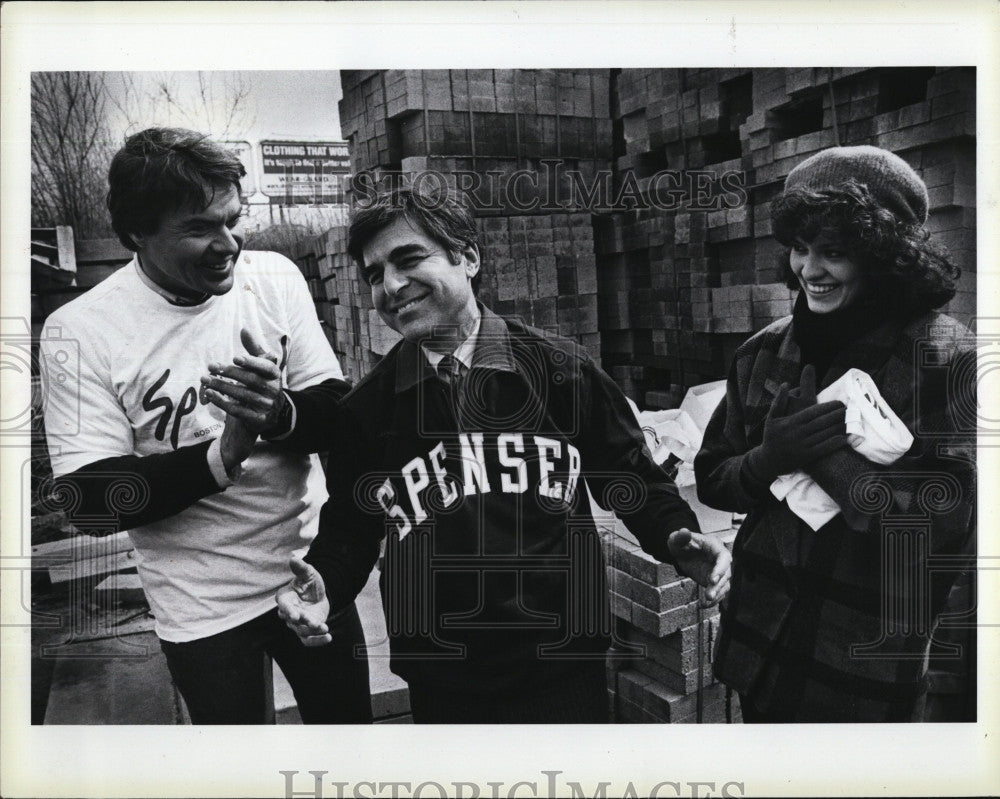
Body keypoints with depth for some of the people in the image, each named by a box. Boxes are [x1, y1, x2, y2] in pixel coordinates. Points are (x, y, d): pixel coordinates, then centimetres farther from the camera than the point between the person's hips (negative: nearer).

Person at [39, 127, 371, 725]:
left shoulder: (275, 277, -6)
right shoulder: (80, 329, -14)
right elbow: (90, 498, -15)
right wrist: (223, 457, -28)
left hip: (312, 567, 3)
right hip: (203, 607, -3)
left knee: (350, 720, 19)